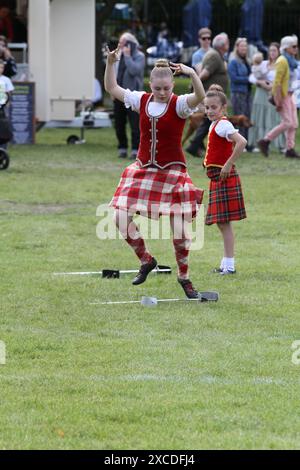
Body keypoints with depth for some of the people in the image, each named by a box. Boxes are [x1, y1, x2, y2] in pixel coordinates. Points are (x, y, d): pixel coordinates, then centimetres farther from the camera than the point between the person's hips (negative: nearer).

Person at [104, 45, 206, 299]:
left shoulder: (179, 104, -11)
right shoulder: (142, 100, 3)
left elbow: (200, 96, -33)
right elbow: (112, 88, 10)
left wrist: (193, 74, -49)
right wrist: (111, 64, -5)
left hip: (172, 171, -4)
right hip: (142, 169, 5)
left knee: (180, 228, -4)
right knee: (121, 216, -6)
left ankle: (184, 277, 15)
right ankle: (146, 260, 15)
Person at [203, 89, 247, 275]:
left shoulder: (222, 125, -16)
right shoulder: (216, 124, 13)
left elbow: (242, 142, -31)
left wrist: (228, 165, -25)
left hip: (224, 178, -10)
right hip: (217, 178, 10)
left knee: (224, 222, -8)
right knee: (222, 222, 13)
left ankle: (229, 264, -6)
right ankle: (227, 264, 19)